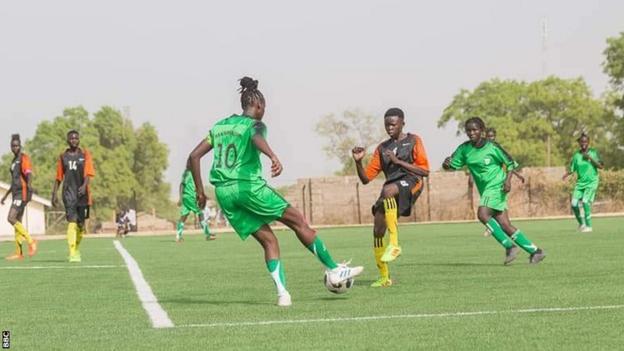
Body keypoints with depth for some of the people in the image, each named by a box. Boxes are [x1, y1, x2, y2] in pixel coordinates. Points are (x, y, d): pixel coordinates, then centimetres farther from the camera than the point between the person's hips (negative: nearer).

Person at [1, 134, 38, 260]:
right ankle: (18, 253, 9)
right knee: (17, 221, 7)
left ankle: (30, 241, -16)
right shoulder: (14, 160, 21)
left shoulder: (24, 158, -7)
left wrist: (29, 184, -44)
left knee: (11, 219, -19)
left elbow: (28, 173, -24)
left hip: (22, 193, -9)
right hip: (16, 193, 9)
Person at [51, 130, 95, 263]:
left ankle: (76, 248, 34)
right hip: (69, 192, -1)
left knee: (81, 222, 9)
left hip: (82, 192, 1)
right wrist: (54, 194, 9)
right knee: (72, 221, -15)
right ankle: (72, 253, -21)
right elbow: (59, 178, 14)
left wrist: (84, 186, -23)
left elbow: (89, 173, -6)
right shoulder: (63, 157, 9)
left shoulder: (85, 155, 5)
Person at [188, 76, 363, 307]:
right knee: (298, 221, 5)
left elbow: (194, 156, 14)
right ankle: (334, 270, 7)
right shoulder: (254, 124, -1)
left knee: (268, 240, 10)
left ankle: (282, 293, -4)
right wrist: (274, 157, -45)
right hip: (248, 186, -7)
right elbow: (257, 138, -27)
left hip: (224, 192, 7)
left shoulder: (220, 126, 19)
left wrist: (200, 191, 17)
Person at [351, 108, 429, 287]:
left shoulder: (413, 141, 12)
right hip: (391, 187, 6)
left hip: (410, 182, -6)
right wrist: (358, 162, 1)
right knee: (377, 230, -8)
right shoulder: (382, 148, 23)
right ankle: (384, 277, 6)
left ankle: (394, 244, -40)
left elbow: (425, 171, 1)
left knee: (387, 190, -40)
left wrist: (398, 161, -6)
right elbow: (366, 178, 20)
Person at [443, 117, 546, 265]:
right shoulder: (464, 149, 4)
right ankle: (534, 251, 9)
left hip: (496, 186, -6)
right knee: (505, 225, 1)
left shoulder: (492, 147, -9)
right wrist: (446, 164, -19)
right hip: (485, 190, 6)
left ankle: (509, 246, -16)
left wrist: (508, 180, -15)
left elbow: (510, 163, -1)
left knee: (482, 214, -25)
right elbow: (452, 165, 4)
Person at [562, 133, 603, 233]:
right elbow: (571, 169, 6)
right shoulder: (576, 155, 4)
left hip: (592, 182, -4)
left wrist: (591, 158, -18)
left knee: (585, 201, -21)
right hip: (580, 182, 4)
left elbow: (601, 166, -8)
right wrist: (566, 175, -16)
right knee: (574, 204, -5)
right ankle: (581, 223, 19)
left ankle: (588, 225, -11)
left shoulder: (593, 153, -2)